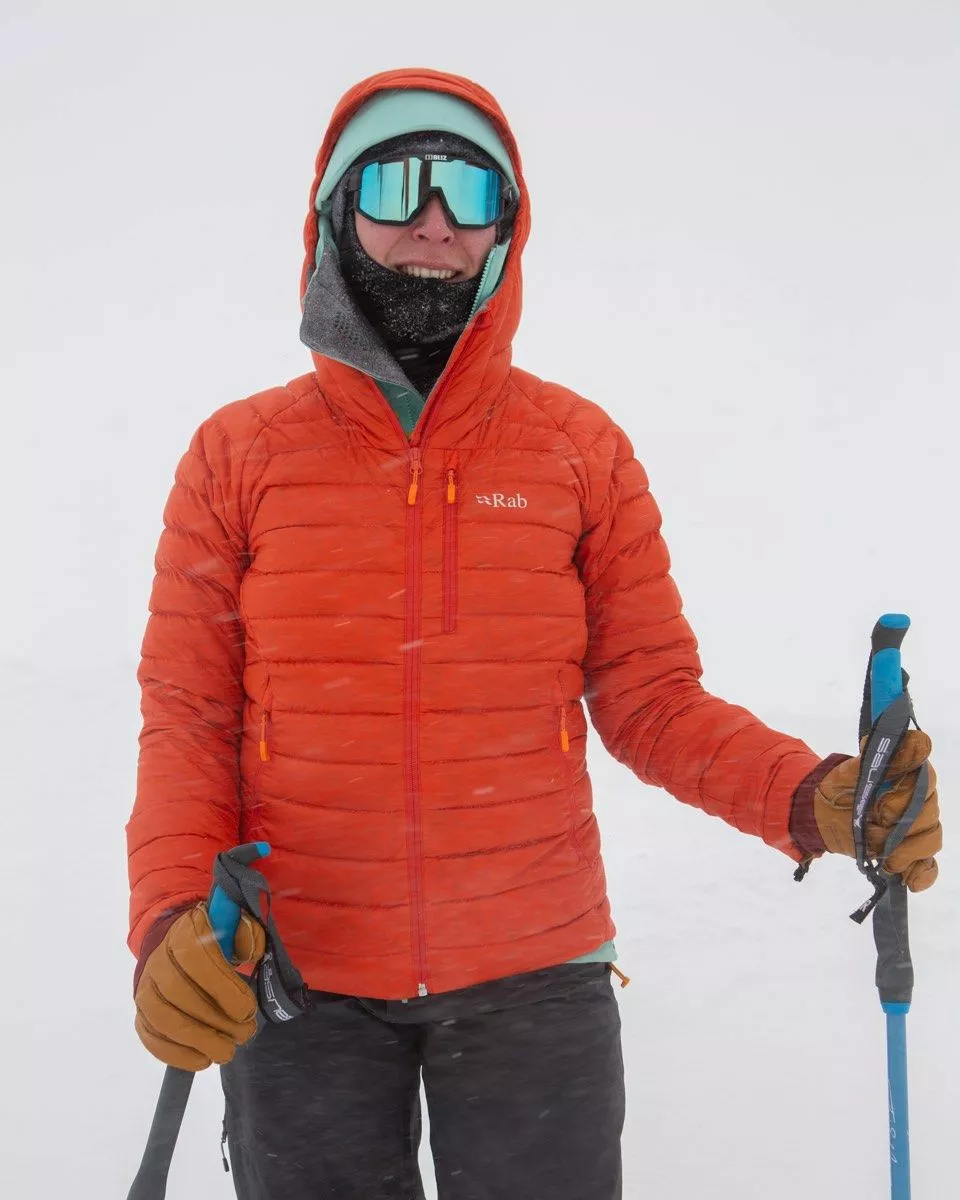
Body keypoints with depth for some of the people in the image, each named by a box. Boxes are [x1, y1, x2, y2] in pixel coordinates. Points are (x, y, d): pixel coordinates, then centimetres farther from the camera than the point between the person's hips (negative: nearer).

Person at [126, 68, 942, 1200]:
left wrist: (806, 797, -16)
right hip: (296, 978, 0)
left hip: (535, 968, 1)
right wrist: (172, 915, -18)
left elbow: (651, 700, 2)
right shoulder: (239, 452, 0)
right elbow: (188, 716, 0)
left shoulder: (580, 447, 1)